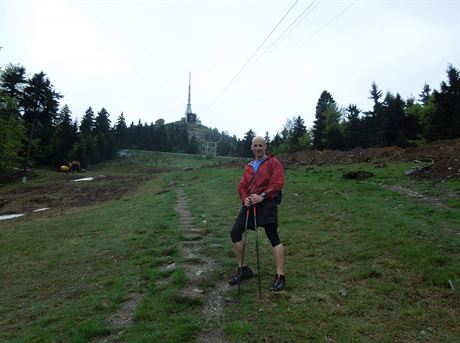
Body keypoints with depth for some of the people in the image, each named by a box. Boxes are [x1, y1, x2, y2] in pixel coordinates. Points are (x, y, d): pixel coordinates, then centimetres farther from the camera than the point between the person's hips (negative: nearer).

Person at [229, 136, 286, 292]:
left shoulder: (273, 162, 2)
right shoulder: (249, 166, 21)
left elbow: (277, 183, -10)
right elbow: (242, 185, 16)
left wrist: (262, 196, -19)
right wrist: (245, 198, -4)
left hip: (267, 203, -6)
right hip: (250, 203, 7)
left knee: (273, 237, -10)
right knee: (235, 232, 1)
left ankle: (280, 277, 0)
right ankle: (242, 269, 17)